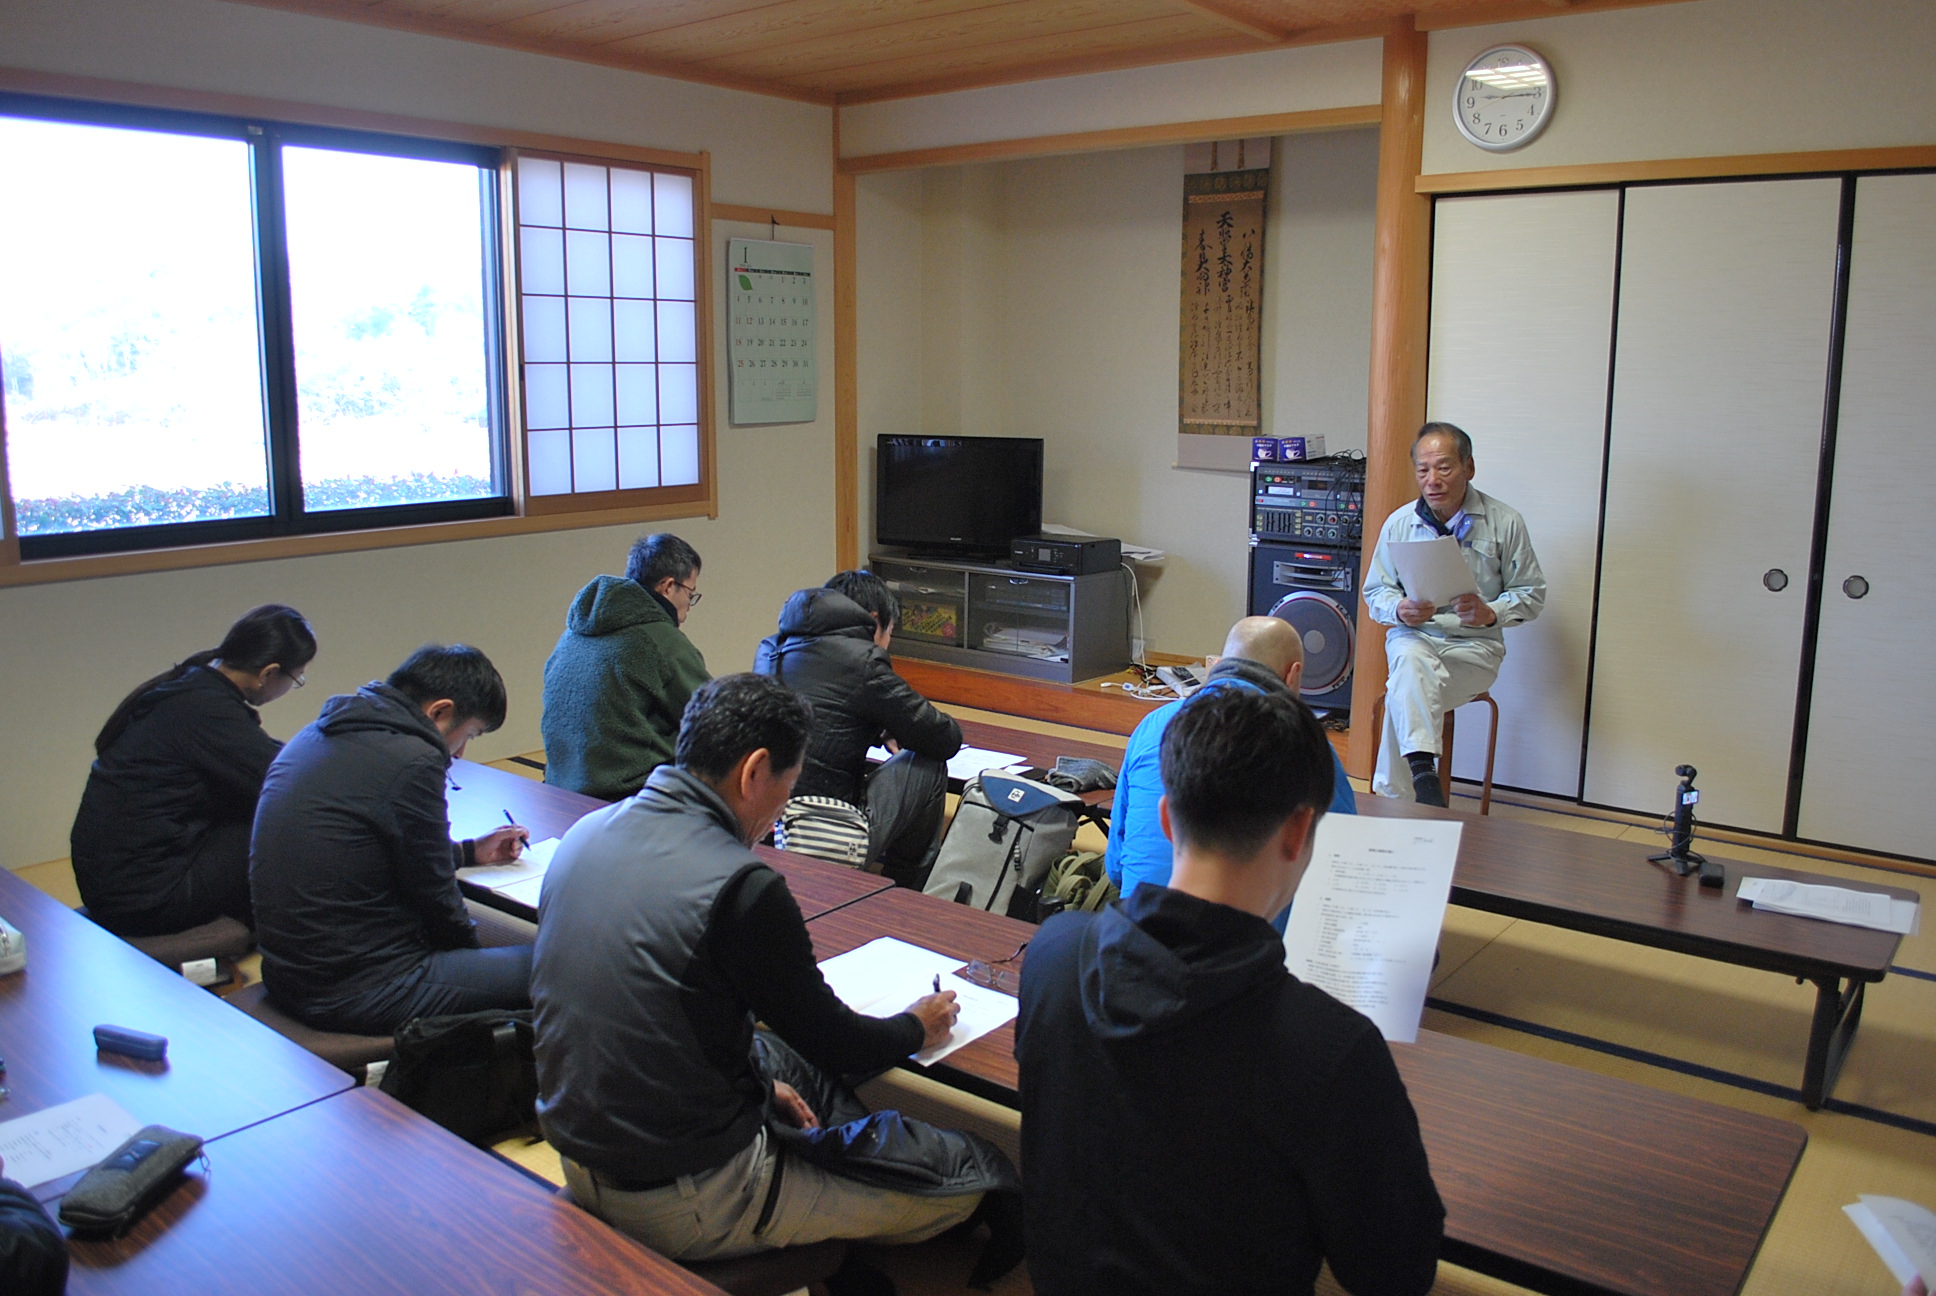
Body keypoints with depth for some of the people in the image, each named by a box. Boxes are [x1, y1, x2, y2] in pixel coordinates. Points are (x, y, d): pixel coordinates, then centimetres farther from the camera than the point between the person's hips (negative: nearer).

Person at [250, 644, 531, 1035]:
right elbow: (433, 894, -11)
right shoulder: (412, 761, -20)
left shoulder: (317, 734, 10)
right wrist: (469, 941, 9)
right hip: (359, 993, -10)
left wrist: (470, 851, 28)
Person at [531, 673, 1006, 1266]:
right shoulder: (741, 888, -25)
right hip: (686, 1207, -8)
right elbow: (832, 1044, -12)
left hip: (579, 1159, 9)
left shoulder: (584, 834, -1)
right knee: (972, 1176, 2)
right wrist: (917, 1026, 9)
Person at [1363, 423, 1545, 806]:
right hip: (1413, 635, 1)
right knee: (1412, 660, -38)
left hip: (1474, 644, -1)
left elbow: (1531, 593, 5)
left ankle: (1392, 799, -23)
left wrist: (1490, 613, -17)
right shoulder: (1398, 523, 7)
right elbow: (1375, 592, 11)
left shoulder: (1505, 523, 2)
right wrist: (1400, 610, -14)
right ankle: (1422, 771, -47)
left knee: (1404, 695, -31)